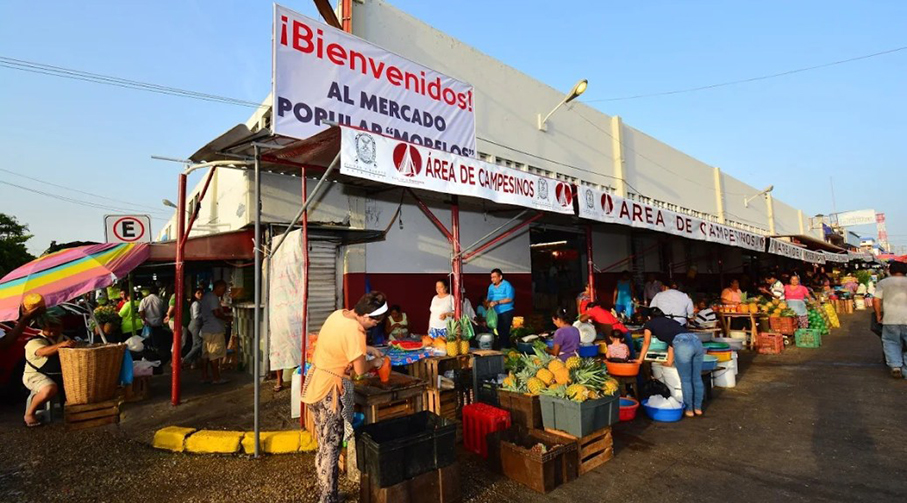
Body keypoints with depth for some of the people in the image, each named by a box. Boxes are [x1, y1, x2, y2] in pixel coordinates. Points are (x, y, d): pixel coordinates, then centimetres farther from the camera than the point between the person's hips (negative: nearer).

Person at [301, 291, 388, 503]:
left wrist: (368, 349, 14)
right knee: (331, 448, 5)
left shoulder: (339, 314, 2)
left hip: (316, 382, 10)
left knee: (324, 445, 20)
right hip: (330, 390, -10)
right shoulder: (354, 331, -25)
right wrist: (375, 362, 2)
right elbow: (360, 370, -17)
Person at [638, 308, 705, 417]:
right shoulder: (671, 321, 35)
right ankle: (698, 408, 29)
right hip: (696, 341, 6)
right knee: (697, 379, 17)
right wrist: (669, 362, 52)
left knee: (685, 380, 9)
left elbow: (646, 343, 31)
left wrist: (640, 359, 43)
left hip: (683, 345, -6)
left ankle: (689, 409, 20)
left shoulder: (649, 323, 22)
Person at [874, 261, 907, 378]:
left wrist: (878, 315, 6)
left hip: (890, 319, -1)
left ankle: (895, 366, -3)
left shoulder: (882, 283, 3)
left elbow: (876, 301, -4)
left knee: (891, 342, 10)